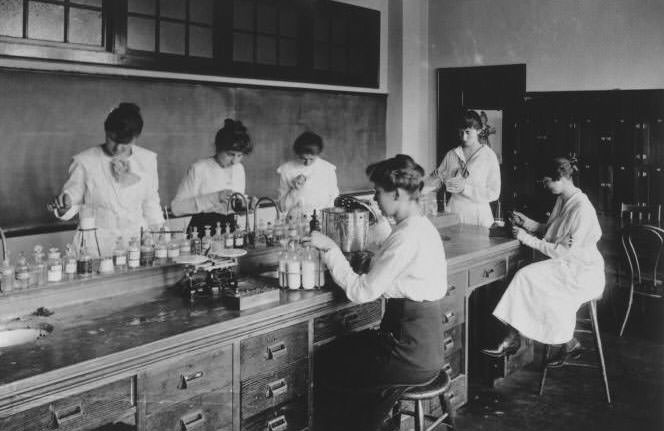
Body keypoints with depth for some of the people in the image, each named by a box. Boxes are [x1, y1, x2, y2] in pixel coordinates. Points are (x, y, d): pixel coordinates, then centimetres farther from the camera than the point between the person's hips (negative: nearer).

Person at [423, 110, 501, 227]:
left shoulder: (489, 156, -5)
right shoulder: (451, 154, 6)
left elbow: (494, 193, -9)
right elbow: (437, 178, 14)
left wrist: (465, 188, -18)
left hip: (478, 217, -3)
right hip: (453, 212, 3)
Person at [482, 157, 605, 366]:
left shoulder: (582, 209, -21)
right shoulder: (562, 200, 7)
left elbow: (565, 252, -23)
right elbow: (548, 229, 22)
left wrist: (528, 239, -20)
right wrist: (527, 223, 5)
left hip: (583, 271, -8)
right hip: (566, 265, 8)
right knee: (524, 276, -15)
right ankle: (513, 339, -16)